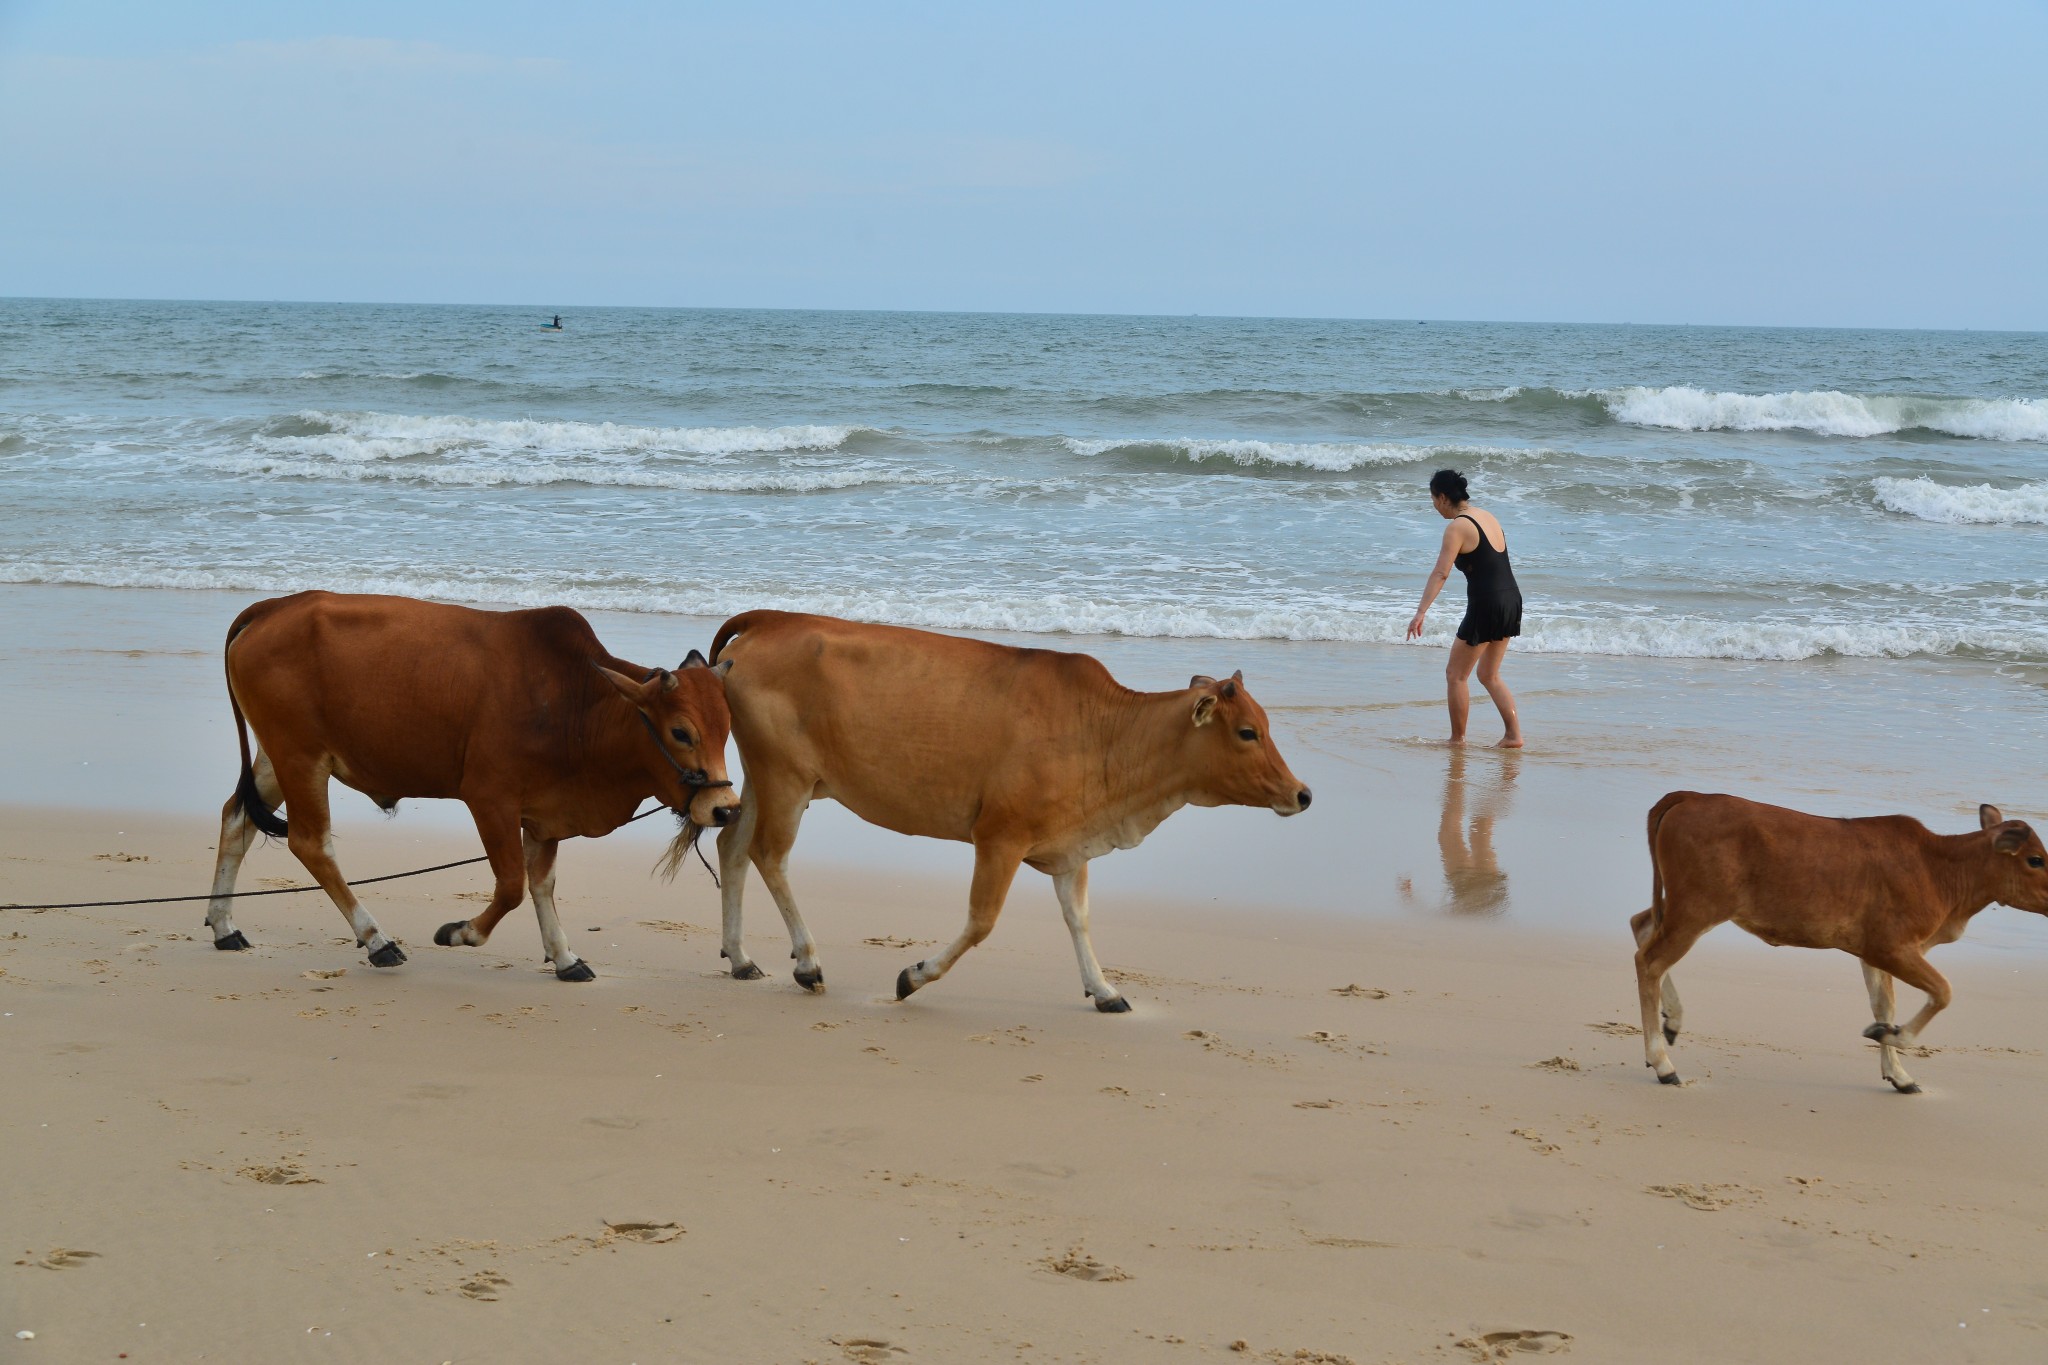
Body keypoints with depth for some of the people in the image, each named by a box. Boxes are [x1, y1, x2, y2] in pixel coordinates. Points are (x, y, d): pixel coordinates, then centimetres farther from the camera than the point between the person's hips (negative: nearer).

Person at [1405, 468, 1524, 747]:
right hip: (1512, 599, 9)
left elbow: (1440, 573, -22)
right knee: (1489, 675, 19)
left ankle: (1457, 739, 11)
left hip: (1485, 606, -8)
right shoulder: (1489, 518, 13)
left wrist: (1420, 613, -27)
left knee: (1456, 675, 6)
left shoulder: (1457, 527, -12)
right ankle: (1514, 735, 12)